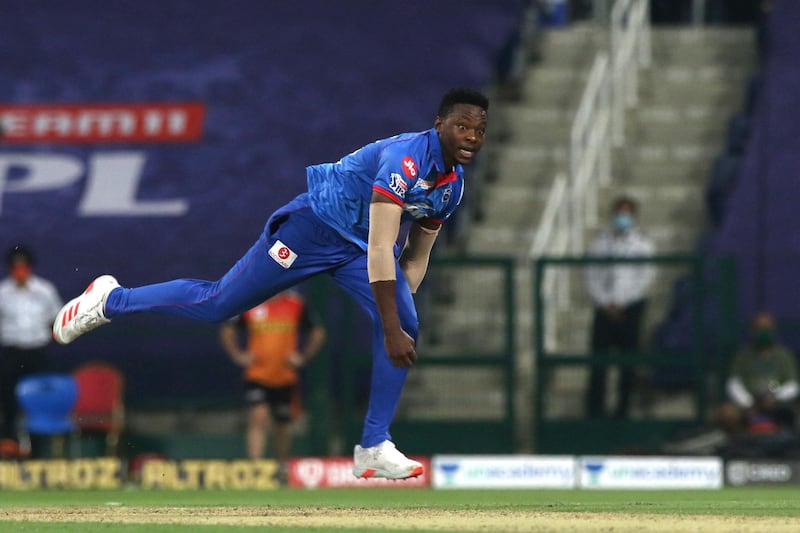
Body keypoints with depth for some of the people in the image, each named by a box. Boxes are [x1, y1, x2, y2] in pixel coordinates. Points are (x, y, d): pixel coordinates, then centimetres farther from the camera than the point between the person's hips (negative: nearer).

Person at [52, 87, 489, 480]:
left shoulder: (454, 185, -1)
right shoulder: (405, 159, -30)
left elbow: (415, 259, 13)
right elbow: (380, 251, -35)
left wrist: (398, 312, 4)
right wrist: (389, 328, -36)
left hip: (357, 247, 7)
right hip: (312, 225, -7)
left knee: (405, 327, -13)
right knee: (216, 304, 0)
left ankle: (374, 449, -6)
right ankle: (110, 300, 21)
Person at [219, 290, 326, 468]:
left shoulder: (296, 304, 1)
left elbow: (318, 332, 11)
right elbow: (227, 331, 12)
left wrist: (303, 357, 1)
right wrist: (239, 356, 1)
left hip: (285, 378, 2)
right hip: (256, 375, -2)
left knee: (282, 427, 11)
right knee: (258, 418, -19)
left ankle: (282, 469, 28)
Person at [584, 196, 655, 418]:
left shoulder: (643, 244, 3)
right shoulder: (600, 242, 8)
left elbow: (646, 279, -4)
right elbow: (592, 276, 5)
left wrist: (619, 302, -10)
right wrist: (605, 303, -7)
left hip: (630, 308, -1)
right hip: (605, 308, 1)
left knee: (628, 362, 1)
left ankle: (622, 410, 8)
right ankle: (595, 410, -5)